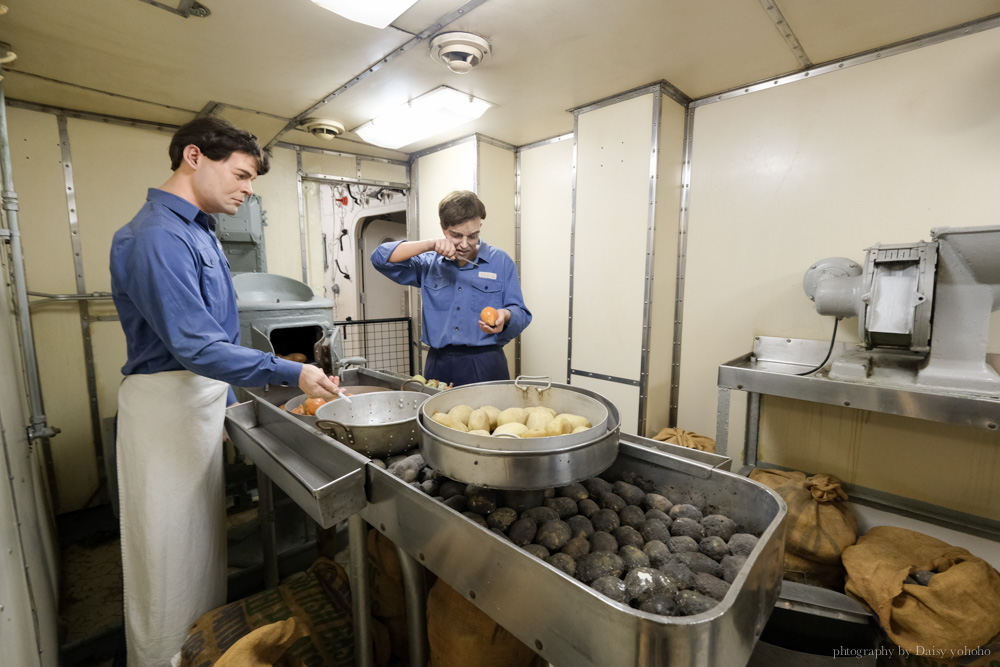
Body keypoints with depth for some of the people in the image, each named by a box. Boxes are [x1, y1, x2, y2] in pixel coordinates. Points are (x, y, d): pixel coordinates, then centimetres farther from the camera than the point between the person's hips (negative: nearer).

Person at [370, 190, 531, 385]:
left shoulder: (501, 262, 5)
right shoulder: (429, 263, 10)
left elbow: (521, 315, 1)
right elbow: (380, 257, 1)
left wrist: (505, 317, -23)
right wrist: (429, 245, -9)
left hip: (485, 364, -1)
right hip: (439, 366, 2)